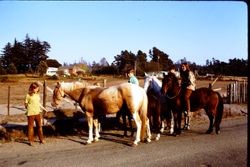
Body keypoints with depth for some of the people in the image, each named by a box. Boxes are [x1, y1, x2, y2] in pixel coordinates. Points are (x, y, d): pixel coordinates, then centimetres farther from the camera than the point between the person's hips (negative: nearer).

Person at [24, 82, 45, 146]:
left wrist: (43, 108, 12)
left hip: (38, 113, 5)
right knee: (31, 127, 3)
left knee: (39, 126, 12)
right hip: (31, 113, -5)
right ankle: (31, 141, 13)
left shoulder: (38, 94, 7)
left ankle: (41, 139, 24)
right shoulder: (28, 95, -10)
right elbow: (26, 104, -2)